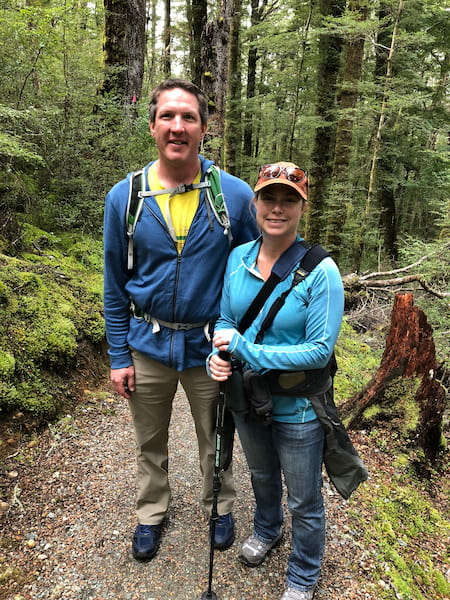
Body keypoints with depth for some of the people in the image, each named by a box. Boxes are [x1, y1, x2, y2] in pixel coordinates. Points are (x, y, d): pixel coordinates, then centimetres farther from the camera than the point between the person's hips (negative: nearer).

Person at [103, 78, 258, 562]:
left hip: (210, 345, -1)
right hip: (147, 345, 2)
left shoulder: (236, 195, -12)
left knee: (215, 440, 20)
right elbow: (115, 286, -1)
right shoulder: (123, 197, -7)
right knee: (149, 442, 22)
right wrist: (119, 356, -1)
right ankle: (151, 512, 50)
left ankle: (220, 507, 50)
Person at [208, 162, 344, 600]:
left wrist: (244, 348, -26)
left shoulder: (320, 272, -23)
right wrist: (217, 357, -18)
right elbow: (225, 319, 3)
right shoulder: (238, 257, -7)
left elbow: (320, 350, -24)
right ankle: (267, 529, 64)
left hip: (297, 409, -4)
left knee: (304, 502, 18)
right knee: (261, 475, 32)